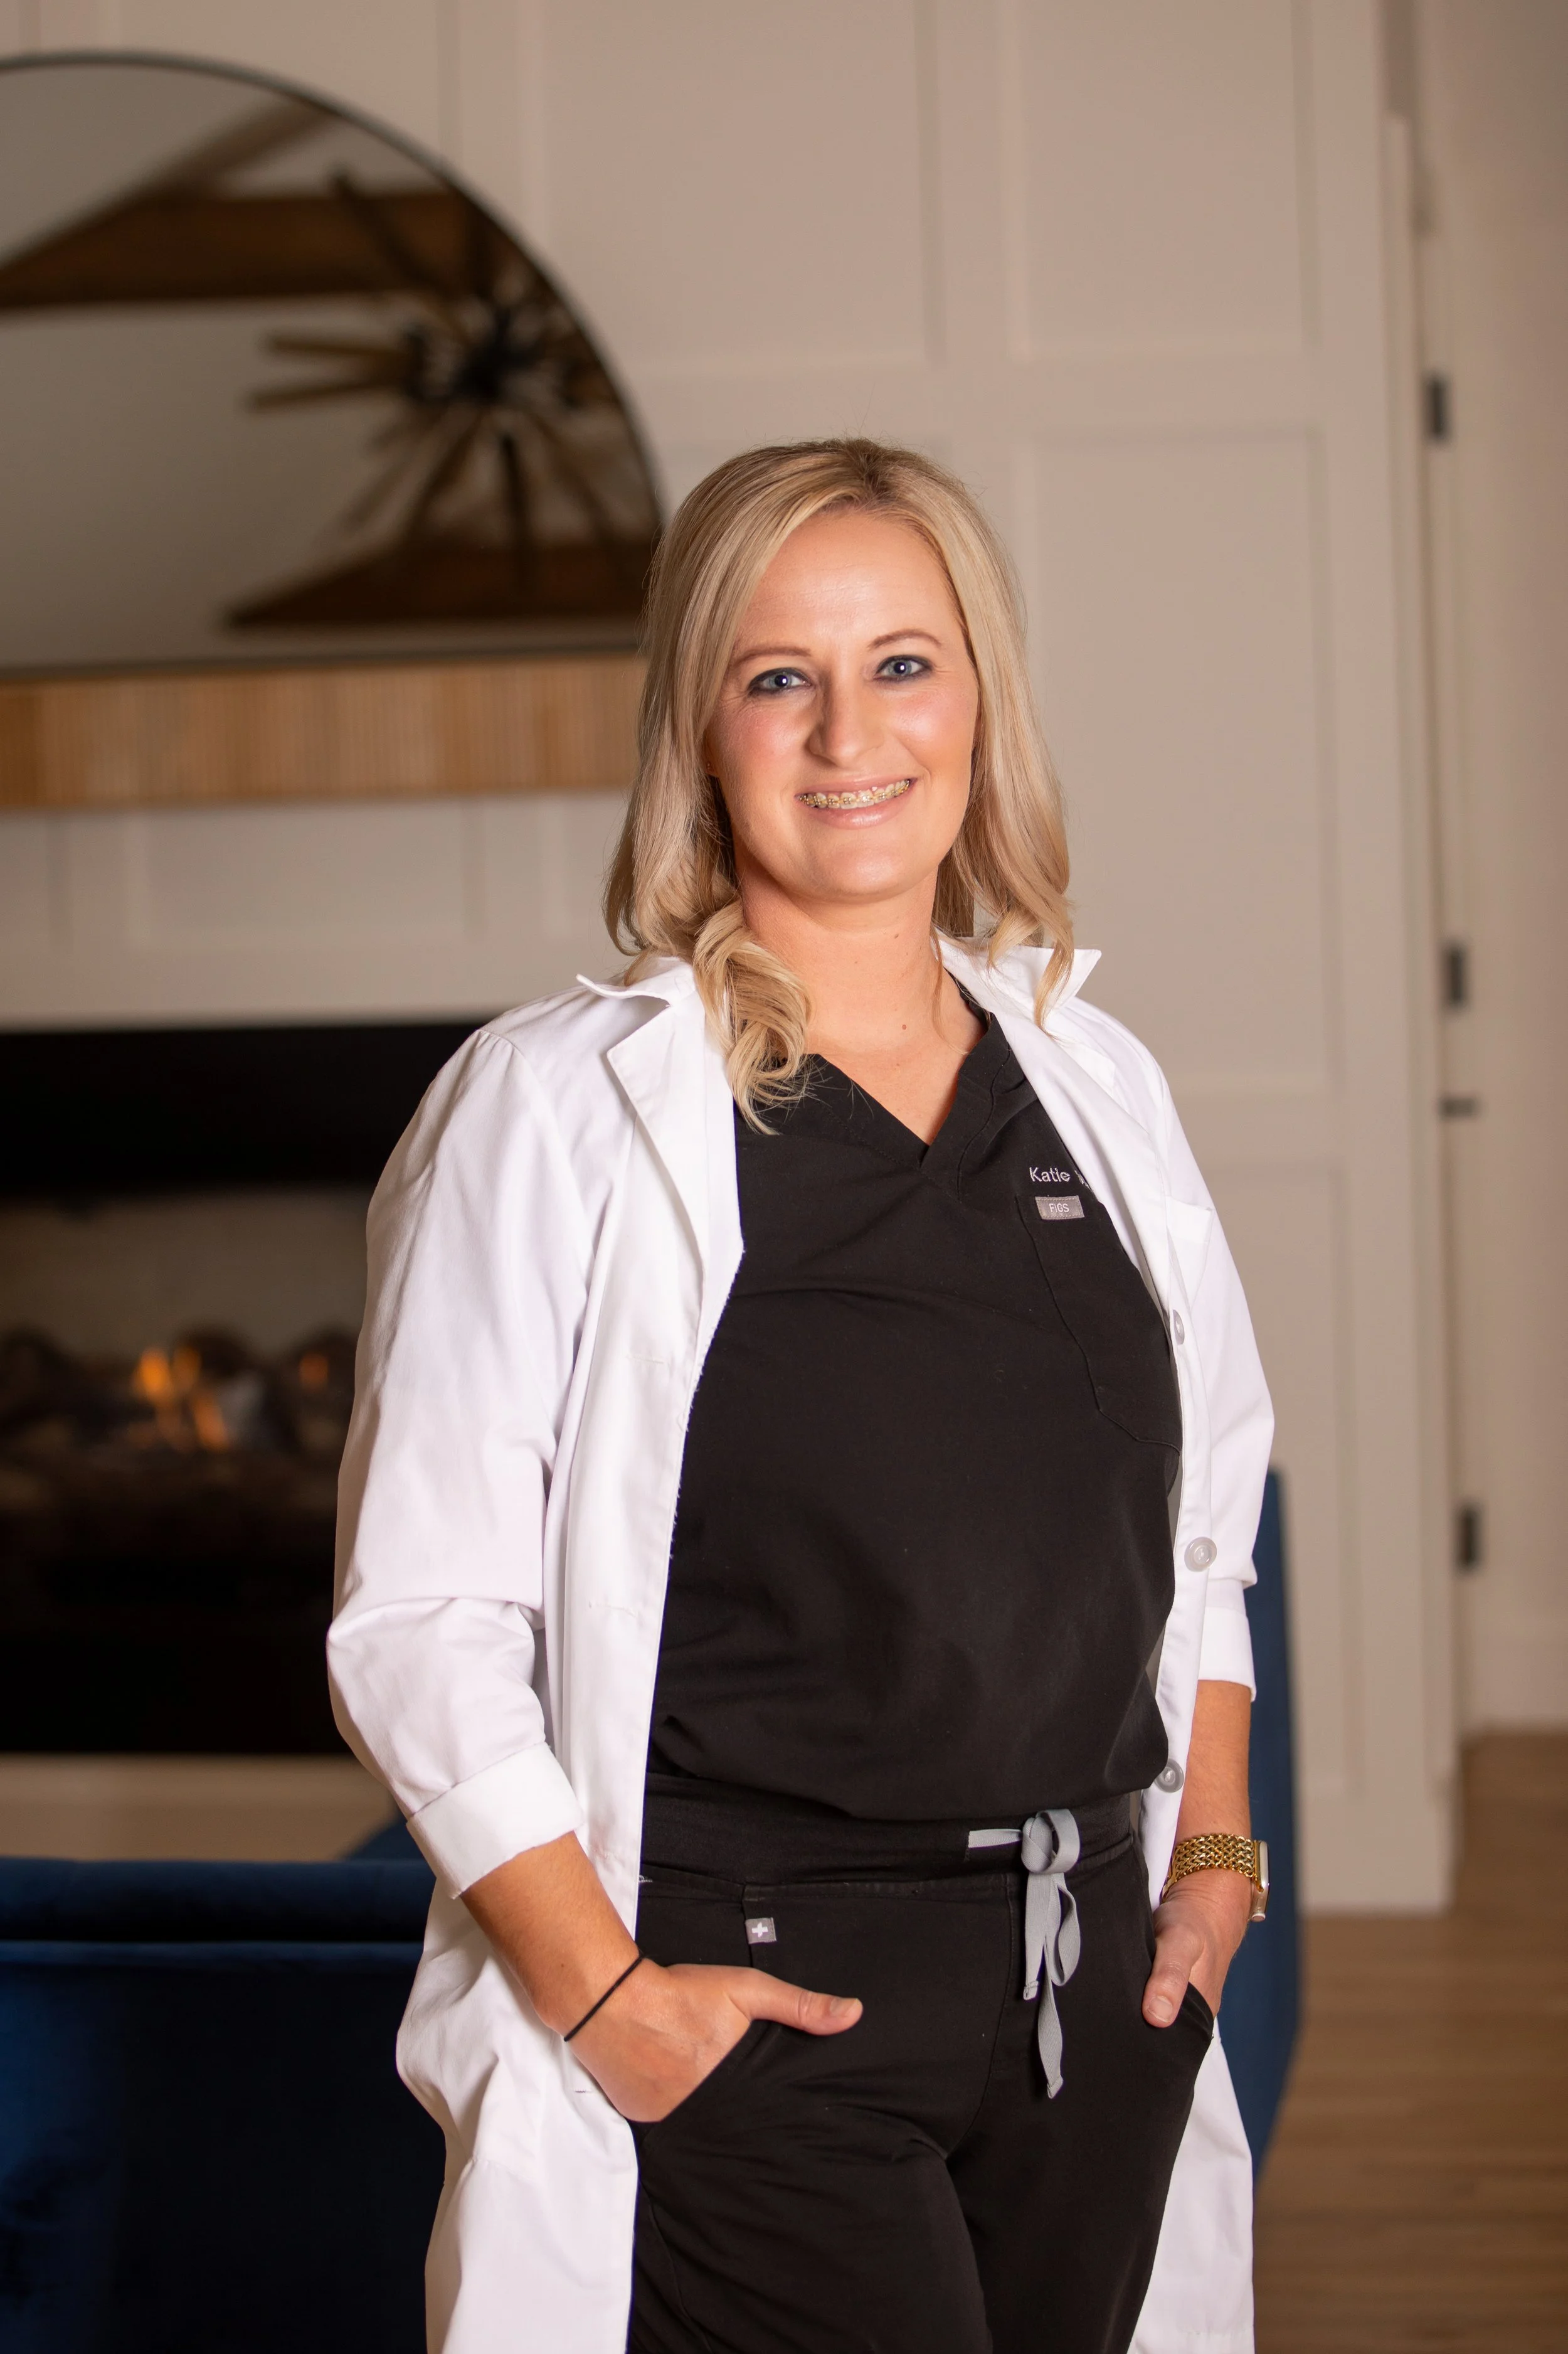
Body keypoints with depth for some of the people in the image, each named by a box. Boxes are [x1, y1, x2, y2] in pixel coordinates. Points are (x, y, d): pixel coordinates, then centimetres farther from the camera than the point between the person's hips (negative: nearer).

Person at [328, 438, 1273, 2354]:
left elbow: (1206, 1525, 19)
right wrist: (601, 1996, -14)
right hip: (754, 2007, -5)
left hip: (1089, 1996, 5)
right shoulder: (557, 1111, -7)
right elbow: (421, 1623, -10)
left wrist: (1210, 1851, 9)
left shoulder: (1094, 1087, 9)